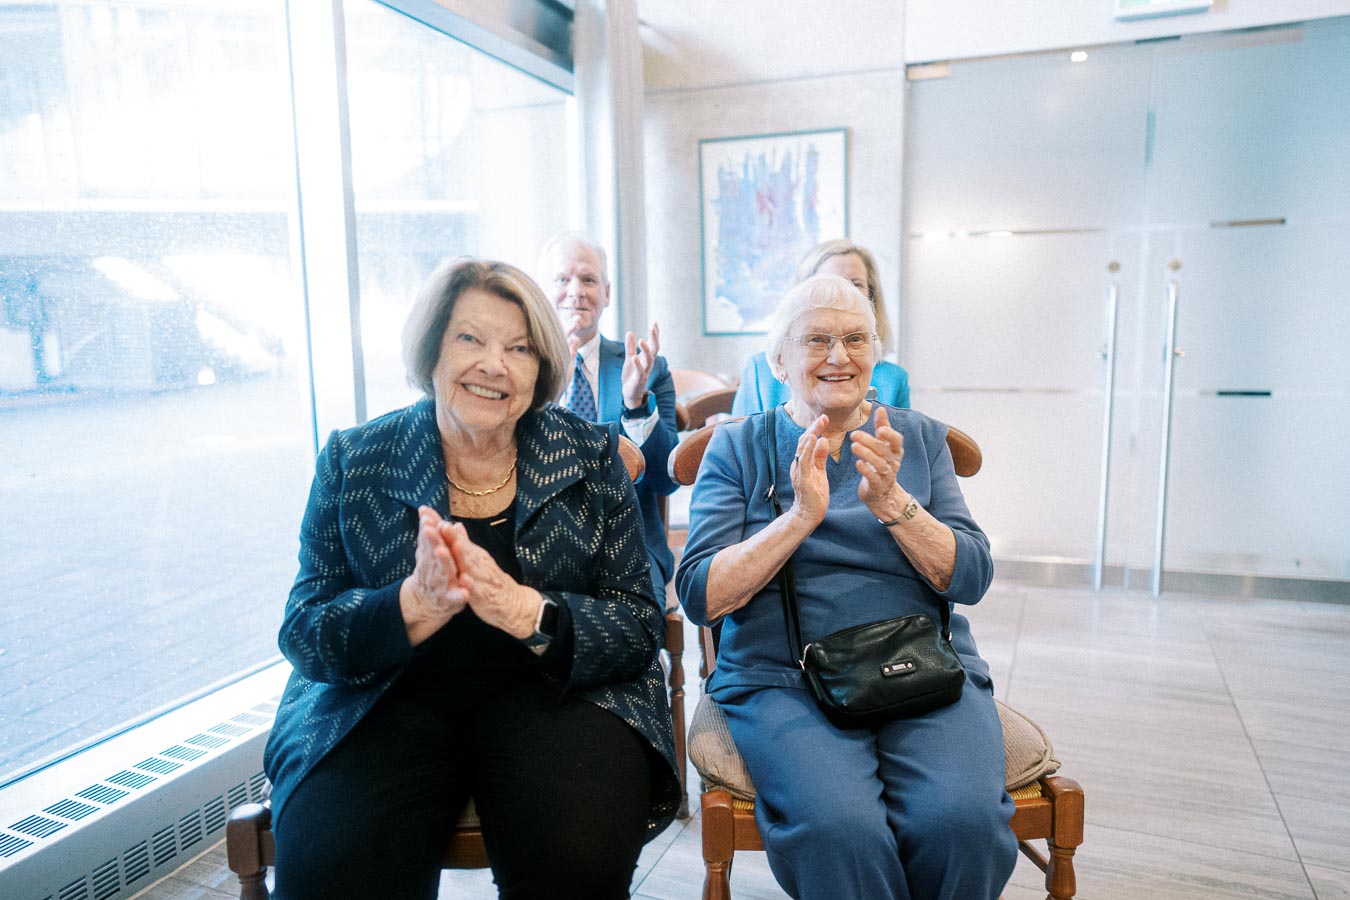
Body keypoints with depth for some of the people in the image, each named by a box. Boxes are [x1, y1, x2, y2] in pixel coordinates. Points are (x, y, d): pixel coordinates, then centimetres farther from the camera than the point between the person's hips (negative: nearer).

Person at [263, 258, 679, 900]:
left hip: (552, 691, 0)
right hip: (390, 699, 1)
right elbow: (304, 637, -1)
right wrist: (416, 604, -23)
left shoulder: (591, 459, 1)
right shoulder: (352, 461, 3)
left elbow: (641, 628, -4)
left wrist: (522, 609, -23)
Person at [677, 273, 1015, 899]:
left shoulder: (919, 439, 13)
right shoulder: (737, 447, 7)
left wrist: (891, 502, -13)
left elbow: (971, 578, 3)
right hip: (783, 679, -2)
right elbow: (700, 597, -3)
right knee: (837, 829, -31)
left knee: (961, 822, -26)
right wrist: (801, 515, -15)